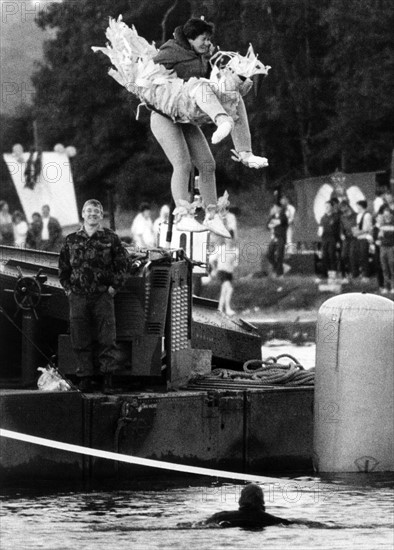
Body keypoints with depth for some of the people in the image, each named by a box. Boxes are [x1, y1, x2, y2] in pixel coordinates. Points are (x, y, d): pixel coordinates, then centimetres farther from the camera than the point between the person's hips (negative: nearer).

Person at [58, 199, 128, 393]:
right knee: (81, 340, 2)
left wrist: (114, 286, -3)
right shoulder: (72, 240, 10)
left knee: (106, 339, -6)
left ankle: (108, 378, -3)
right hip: (78, 296, 2)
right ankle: (85, 378, 8)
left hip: (103, 295, -2)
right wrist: (68, 288, 6)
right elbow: (63, 266, 15)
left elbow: (121, 264, 5)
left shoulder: (111, 239, 4)